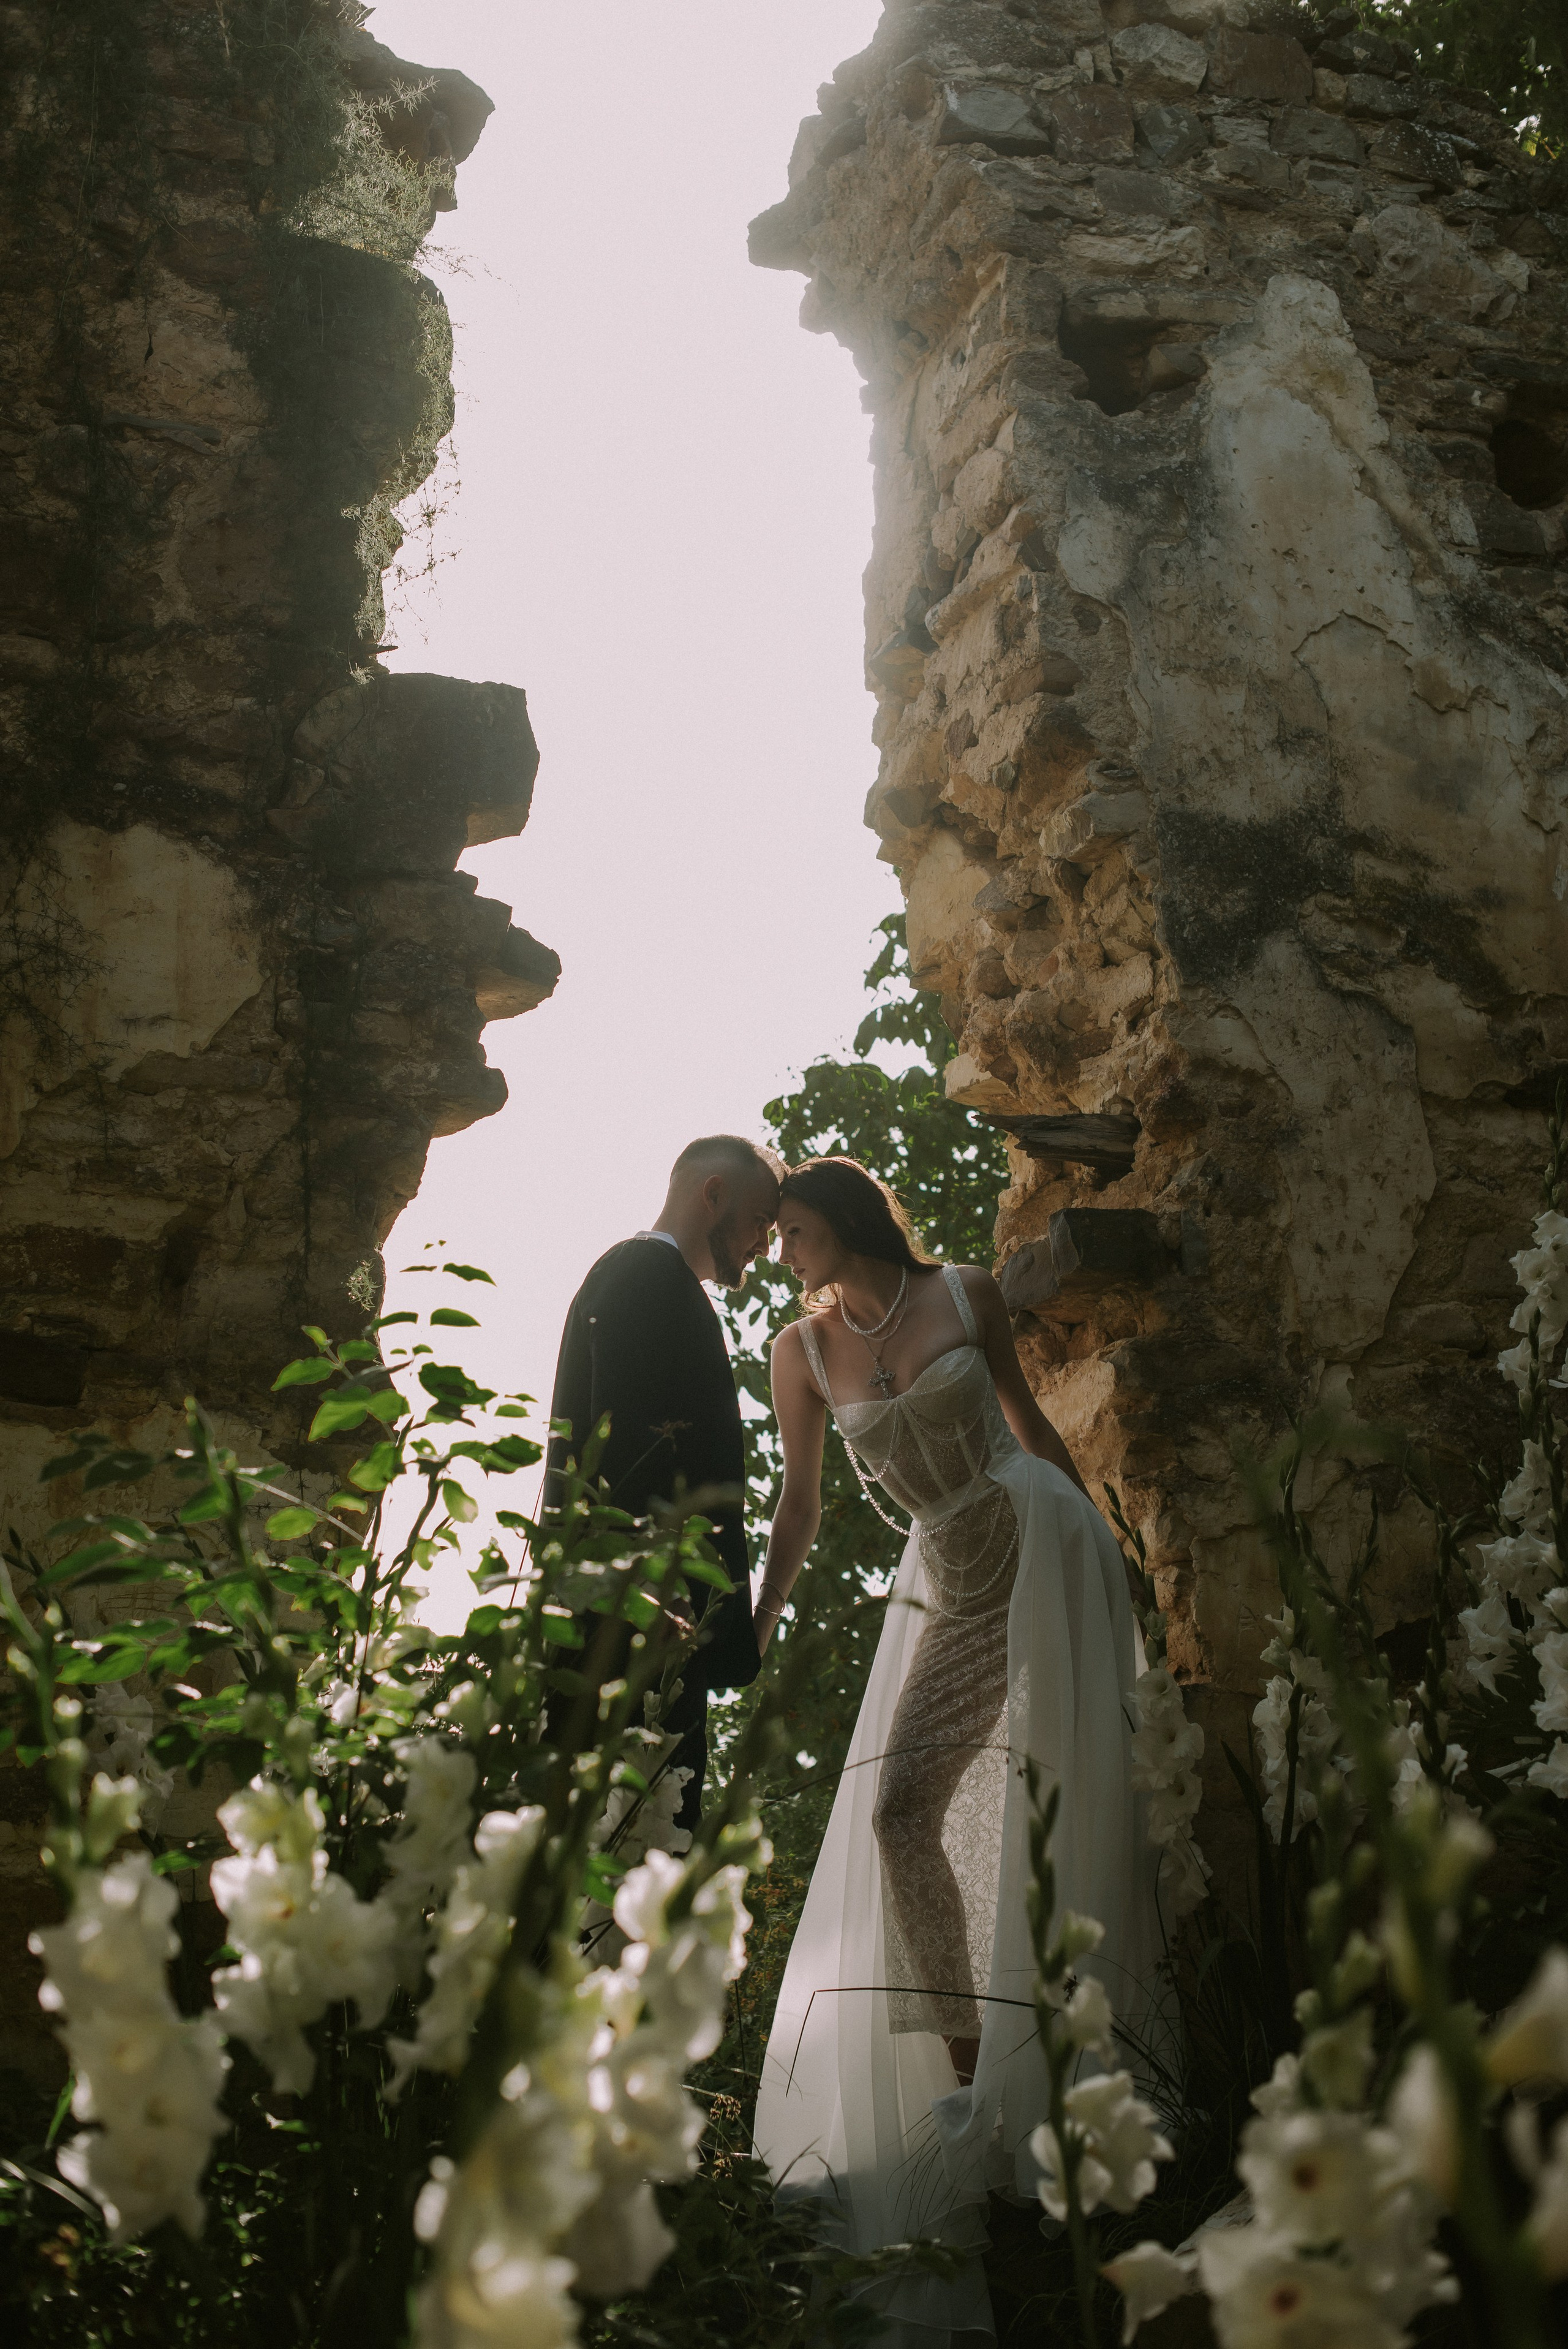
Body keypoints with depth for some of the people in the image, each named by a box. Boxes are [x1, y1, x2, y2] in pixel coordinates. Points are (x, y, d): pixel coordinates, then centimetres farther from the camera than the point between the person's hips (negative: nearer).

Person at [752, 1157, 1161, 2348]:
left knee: (1059, 1802, -9)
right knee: (899, 1812, -8)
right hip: (948, 1589, 3)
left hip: (1044, 1544, -3)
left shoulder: (967, 1296, -1)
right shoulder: (803, 1350, 4)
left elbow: (1030, 1420, 10)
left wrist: (1109, 1539, 15)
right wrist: (752, 1635, 6)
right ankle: (973, 2082, -1)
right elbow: (801, 1511, 9)